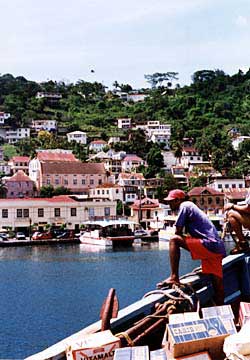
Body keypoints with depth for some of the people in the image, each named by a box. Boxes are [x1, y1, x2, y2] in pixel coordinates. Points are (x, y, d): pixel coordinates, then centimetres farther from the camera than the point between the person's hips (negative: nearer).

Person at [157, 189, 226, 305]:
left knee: (174, 240, -16)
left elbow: (178, 232, -6)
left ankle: (174, 277, -21)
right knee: (218, 285, 10)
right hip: (218, 248, 10)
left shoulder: (185, 205, -1)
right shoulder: (192, 206, 27)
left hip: (209, 245, -10)